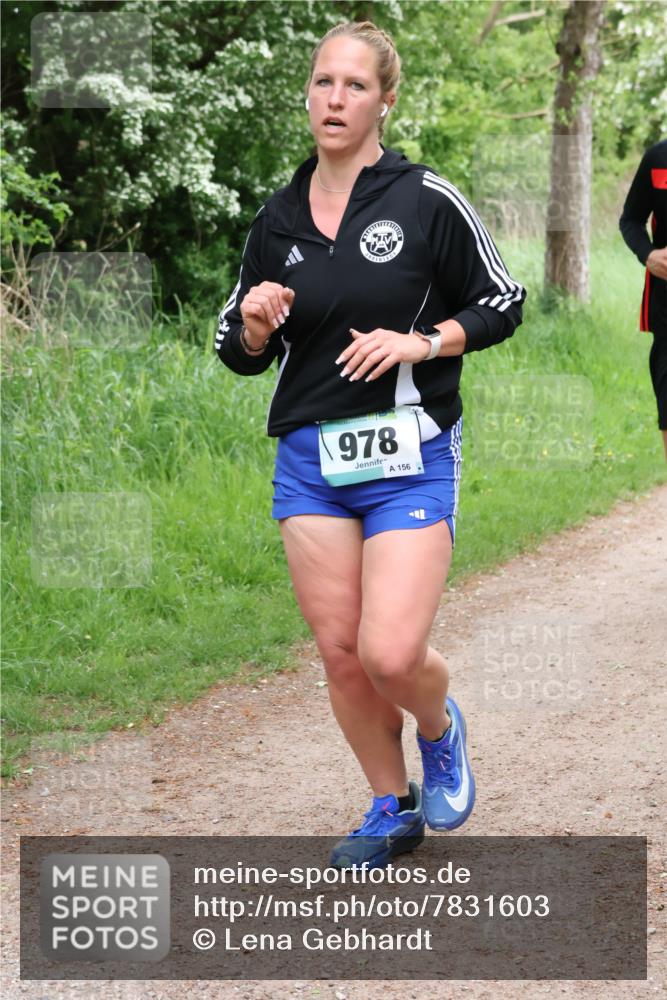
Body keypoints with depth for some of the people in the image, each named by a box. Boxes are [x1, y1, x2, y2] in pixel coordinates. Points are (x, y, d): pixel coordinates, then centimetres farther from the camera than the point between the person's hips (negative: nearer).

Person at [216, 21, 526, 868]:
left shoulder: (427, 201, -5)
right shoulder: (278, 219, 7)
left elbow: (503, 304, 2)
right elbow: (239, 352, 13)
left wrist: (422, 341, -12)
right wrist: (255, 326, -9)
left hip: (410, 459, -4)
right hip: (310, 459, 4)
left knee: (391, 654, -14)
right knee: (339, 652, 4)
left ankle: (441, 731, 21)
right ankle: (392, 810, 25)